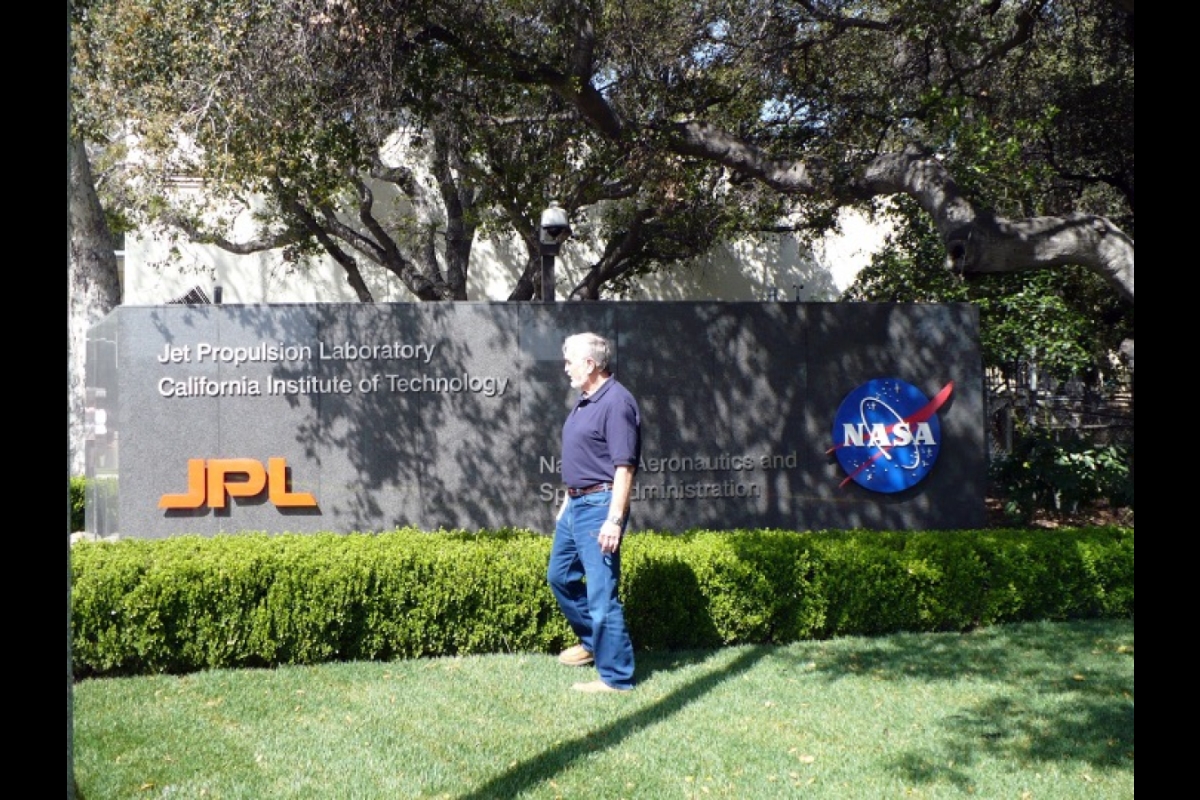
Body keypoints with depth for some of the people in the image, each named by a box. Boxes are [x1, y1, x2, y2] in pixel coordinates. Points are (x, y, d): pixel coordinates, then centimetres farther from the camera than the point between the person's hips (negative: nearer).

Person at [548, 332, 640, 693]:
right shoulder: (585, 401, 13)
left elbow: (624, 467, -22)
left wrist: (615, 520, -25)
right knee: (560, 575, 21)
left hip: (600, 507, -11)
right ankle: (591, 641, 38)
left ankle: (616, 676, 5)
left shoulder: (616, 402, -18)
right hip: (575, 505, 11)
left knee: (602, 593, -5)